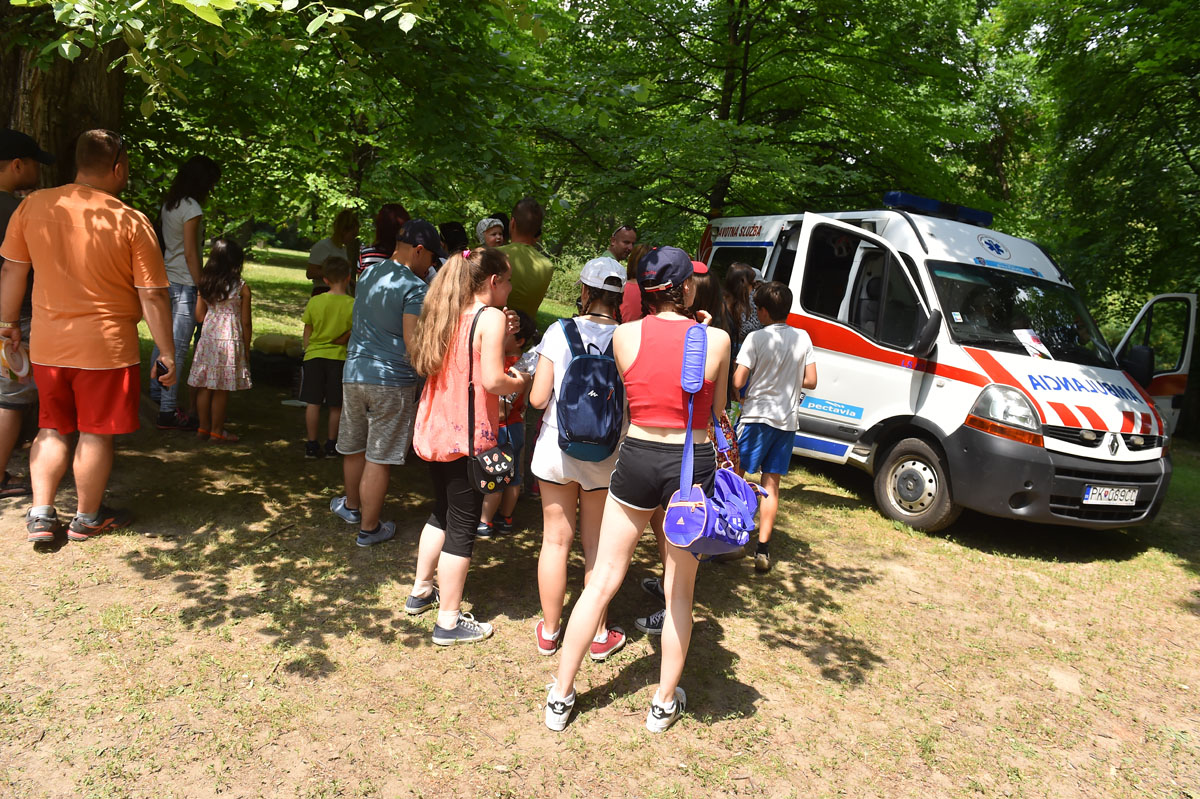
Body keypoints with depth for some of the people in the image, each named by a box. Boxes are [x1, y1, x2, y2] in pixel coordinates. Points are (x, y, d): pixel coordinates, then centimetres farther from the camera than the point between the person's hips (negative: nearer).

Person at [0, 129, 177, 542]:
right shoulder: (132, 222, -12)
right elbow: (152, 296, -11)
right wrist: (167, 353, -3)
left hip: (47, 345, 4)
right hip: (106, 346, -4)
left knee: (52, 429, 19)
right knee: (96, 433, 9)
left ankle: (40, 515, 19)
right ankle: (87, 518, 23)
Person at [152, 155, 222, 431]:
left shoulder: (168, 204, 12)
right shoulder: (192, 208, -14)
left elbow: (166, 244, 17)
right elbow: (190, 254, -16)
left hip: (166, 280, 9)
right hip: (184, 283, -9)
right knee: (178, 348, -7)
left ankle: (157, 391, 40)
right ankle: (168, 411, -5)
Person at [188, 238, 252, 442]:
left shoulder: (204, 284, 3)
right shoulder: (242, 288, -8)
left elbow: (199, 316, 7)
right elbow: (246, 322, -5)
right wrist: (246, 348, 5)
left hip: (208, 338, 4)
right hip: (230, 339, -4)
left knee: (204, 387, 11)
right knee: (221, 390, 2)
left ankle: (204, 428, 20)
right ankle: (216, 431, 9)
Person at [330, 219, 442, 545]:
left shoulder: (368, 274, 10)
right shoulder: (415, 288, -13)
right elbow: (412, 341, -19)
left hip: (354, 372, 7)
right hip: (392, 380, -7)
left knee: (355, 446, 21)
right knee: (380, 457, 3)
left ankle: (351, 505, 42)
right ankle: (369, 528, 14)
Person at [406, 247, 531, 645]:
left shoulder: (446, 314, 9)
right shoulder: (490, 316, -13)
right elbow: (491, 380, -22)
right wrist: (519, 382, -2)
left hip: (436, 430, 8)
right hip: (468, 436, -8)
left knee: (442, 512, 25)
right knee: (463, 526, 2)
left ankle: (421, 591, 38)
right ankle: (449, 621, 12)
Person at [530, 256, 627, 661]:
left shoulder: (559, 332, -7)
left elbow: (538, 399, -7)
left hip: (557, 445, 0)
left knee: (555, 540, 12)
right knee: (596, 544, 13)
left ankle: (549, 631, 26)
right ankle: (599, 635, 25)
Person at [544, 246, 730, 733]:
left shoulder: (625, 336, -5)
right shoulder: (716, 340, -8)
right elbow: (716, 407, 5)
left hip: (636, 459, 1)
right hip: (692, 464, -1)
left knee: (601, 582, 12)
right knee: (679, 592, 15)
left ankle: (560, 697, 22)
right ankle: (664, 703, 29)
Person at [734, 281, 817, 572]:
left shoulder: (756, 338, -10)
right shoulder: (802, 338, 5)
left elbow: (737, 382, -13)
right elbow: (810, 381, 6)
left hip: (757, 417, -5)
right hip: (788, 420, 5)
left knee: (735, 475, 7)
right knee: (771, 484, 8)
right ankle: (763, 550, 7)